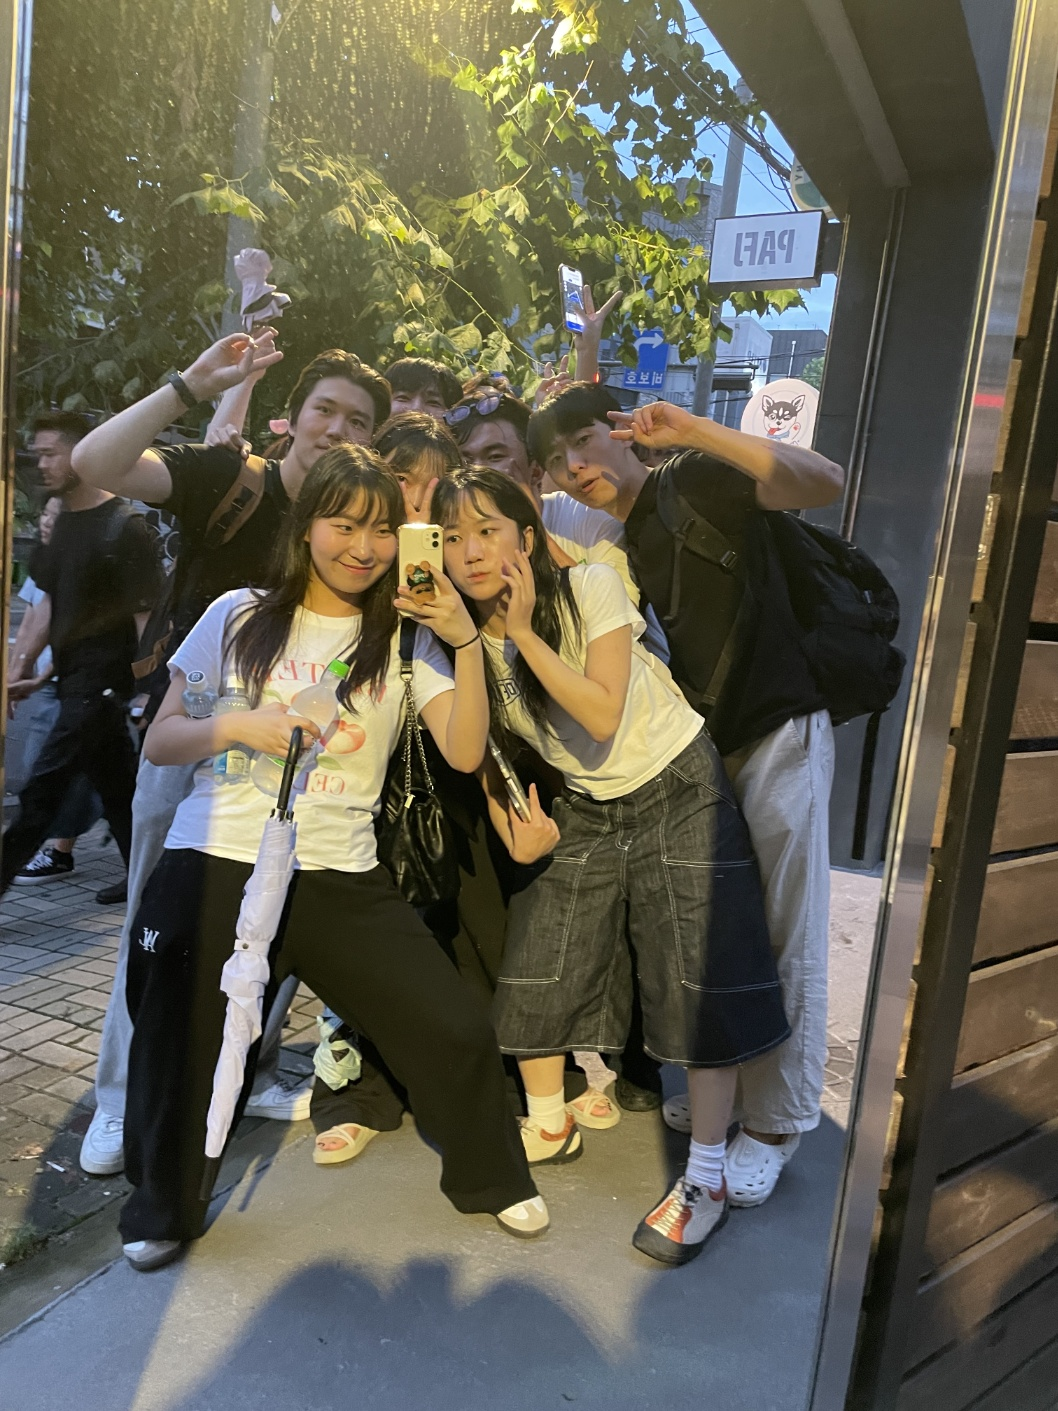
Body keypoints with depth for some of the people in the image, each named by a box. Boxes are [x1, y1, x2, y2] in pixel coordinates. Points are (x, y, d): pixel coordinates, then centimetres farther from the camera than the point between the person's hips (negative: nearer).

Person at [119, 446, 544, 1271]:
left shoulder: (405, 637, 5)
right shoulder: (240, 618, 3)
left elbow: (465, 753, -6)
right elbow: (160, 742, 4)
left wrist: (467, 642, -15)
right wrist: (235, 727, -15)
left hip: (343, 880, 1)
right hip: (216, 870, 0)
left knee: (459, 1031, -2)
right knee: (182, 1050, 9)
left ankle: (491, 1179, 28)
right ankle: (163, 1212, 40)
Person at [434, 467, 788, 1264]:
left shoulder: (590, 588, -19)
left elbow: (604, 715, -29)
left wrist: (524, 632, -31)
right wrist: (511, 827, -8)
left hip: (677, 789, -5)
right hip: (583, 807, 5)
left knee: (701, 981, -7)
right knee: (534, 969, 5)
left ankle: (707, 1177, 10)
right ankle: (550, 1124, 31)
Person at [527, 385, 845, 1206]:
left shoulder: (696, 486, -7)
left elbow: (825, 484, -23)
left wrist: (691, 430, -26)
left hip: (781, 733, -7)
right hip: (704, 749, 7)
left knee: (782, 935, 0)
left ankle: (776, 1124, 14)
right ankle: (725, 1084, 33)